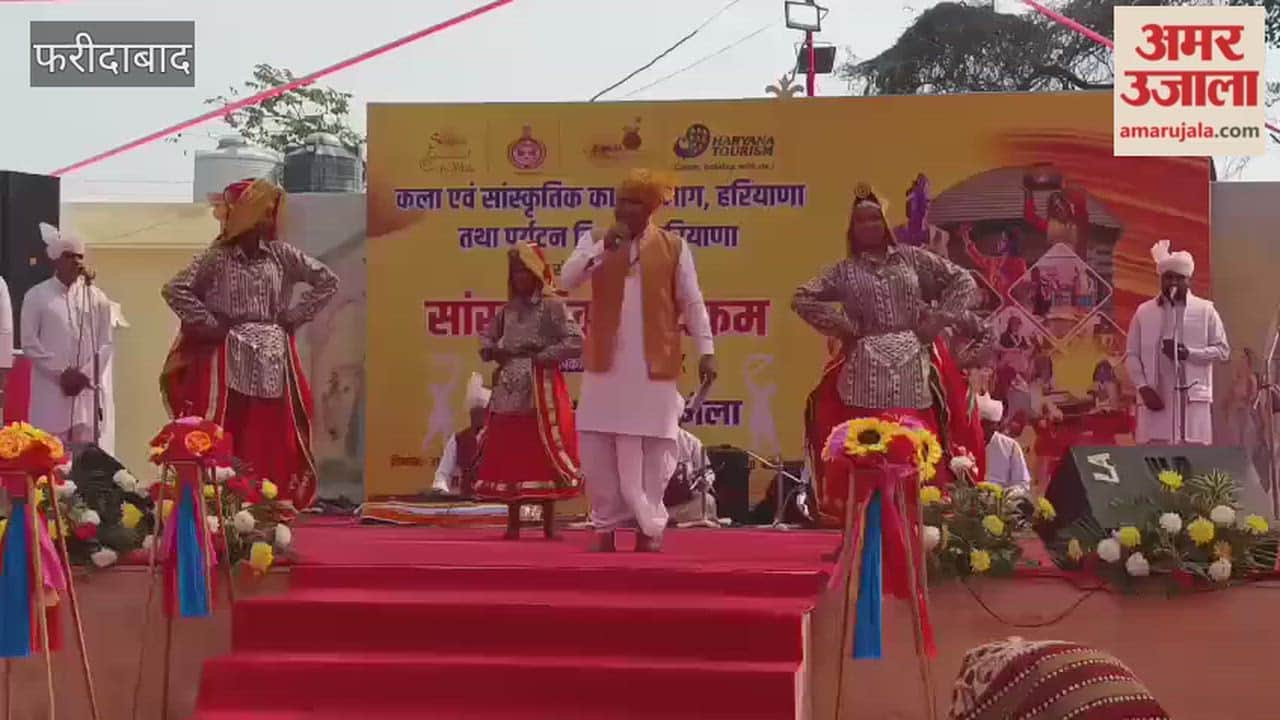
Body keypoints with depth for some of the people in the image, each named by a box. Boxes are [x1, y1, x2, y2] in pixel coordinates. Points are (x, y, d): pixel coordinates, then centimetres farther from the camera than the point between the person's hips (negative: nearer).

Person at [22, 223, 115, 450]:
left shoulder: (97, 297, 9)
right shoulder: (36, 296, 4)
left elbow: (106, 343, 7)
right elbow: (29, 344, -1)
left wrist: (85, 375, -7)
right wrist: (61, 373, -9)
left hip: (88, 389, 2)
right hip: (50, 390, -2)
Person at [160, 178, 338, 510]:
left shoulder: (282, 255, 5)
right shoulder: (217, 259, -4)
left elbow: (327, 281, 10)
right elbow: (174, 290, -11)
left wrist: (294, 317, 4)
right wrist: (211, 325, -10)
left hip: (275, 362, 3)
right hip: (228, 362, -3)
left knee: (274, 440, 3)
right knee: (228, 439, -5)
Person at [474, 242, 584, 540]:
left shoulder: (552, 306, -4)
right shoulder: (508, 309, 13)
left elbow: (576, 343, -13)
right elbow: (486, 337, 25)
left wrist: (541, 356, -14)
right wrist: (493, 352, 3)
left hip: (541, 390, -6)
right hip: (510, 390, 6)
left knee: (543, 456, -4)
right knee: (508, 457, 5)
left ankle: (549, 525, 3)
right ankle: (513, 524, 12)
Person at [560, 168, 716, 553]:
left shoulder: (673, 246, 1)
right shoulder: (595, 240, 6)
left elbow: (692, 303, 2)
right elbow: (568, 279, -9)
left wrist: (706, 350, -4)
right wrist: (604, 246, -18)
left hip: (654, 365, -2)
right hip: (605, 362, 2)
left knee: (653, 446, 1)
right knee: (597, 445, 3)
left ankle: (650, 526, 9)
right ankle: (606, 525, 13)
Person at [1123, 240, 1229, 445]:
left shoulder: (1205, 310, 6)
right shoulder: (1144, 311, 8)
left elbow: (1223, 350, 4)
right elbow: (1131, 355, 6)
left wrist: (1189, 353, -11)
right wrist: (1143, 388, -8)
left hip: (1193, 398, -1)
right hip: (1155, 397, 1)